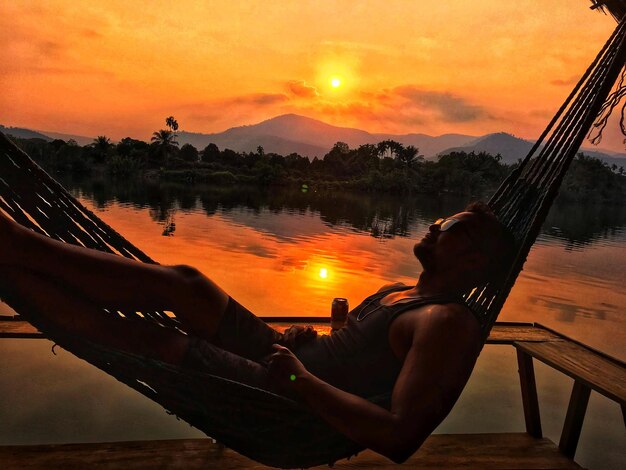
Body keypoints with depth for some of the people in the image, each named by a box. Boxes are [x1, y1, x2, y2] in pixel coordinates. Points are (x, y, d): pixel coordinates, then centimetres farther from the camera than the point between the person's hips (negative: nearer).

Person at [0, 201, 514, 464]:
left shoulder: (449, 324, -17)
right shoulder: (396, 293, 13)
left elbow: (401, 438, -28)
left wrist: (300, 377, -23)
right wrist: (307, 339, 5)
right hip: (287, 360, 8)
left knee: (151, 338, -14)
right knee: (182, 281, -1)